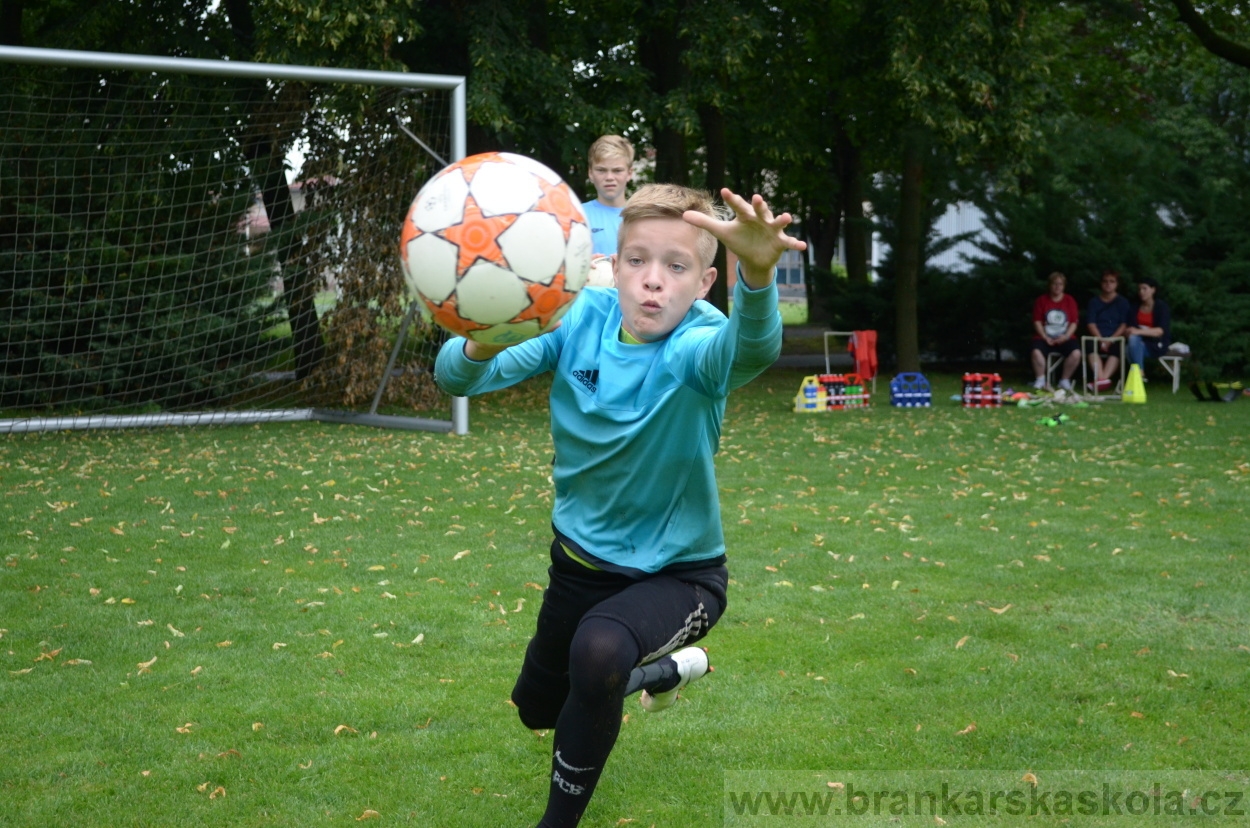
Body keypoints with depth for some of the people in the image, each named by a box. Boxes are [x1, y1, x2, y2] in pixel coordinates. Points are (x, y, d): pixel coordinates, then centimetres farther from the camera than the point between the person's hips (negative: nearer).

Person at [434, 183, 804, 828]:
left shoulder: (694, 345, -25)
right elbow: (454, 376, -23)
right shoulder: (581, 319, -14)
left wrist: (757, 274, -74)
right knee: (536, 709, 24)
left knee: (599, 648, -36)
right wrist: (481, 346, -48)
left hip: (678, 573, -5)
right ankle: (659, 669, 56)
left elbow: (752, 349, -52)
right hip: (581, 557, 6)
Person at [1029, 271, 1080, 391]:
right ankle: (1040, 381, -14)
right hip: (1045, 338, -1)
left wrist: (1066, 336, -13)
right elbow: (1037, 322, 1)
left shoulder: (1070, 301, 8)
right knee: (1036, 351, -33)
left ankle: (1065, 380, -10)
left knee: (1076, 353, -29)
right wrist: (1045, 338, -12)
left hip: (1064, 338, 1)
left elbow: (1073, 323, 4)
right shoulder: (1041, 300, 6)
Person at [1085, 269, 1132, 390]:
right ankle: (1102, 378, -45)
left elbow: (1124, 324, 1)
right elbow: (1091, 323, 2)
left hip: (1116, 338, -1)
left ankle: (1103, 378, -49)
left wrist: (1111, 339, -14)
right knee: (1091, 345, -34)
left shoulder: (1122, 302, 12)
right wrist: (1101, 340, -13)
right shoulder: (1094, 302, 15)